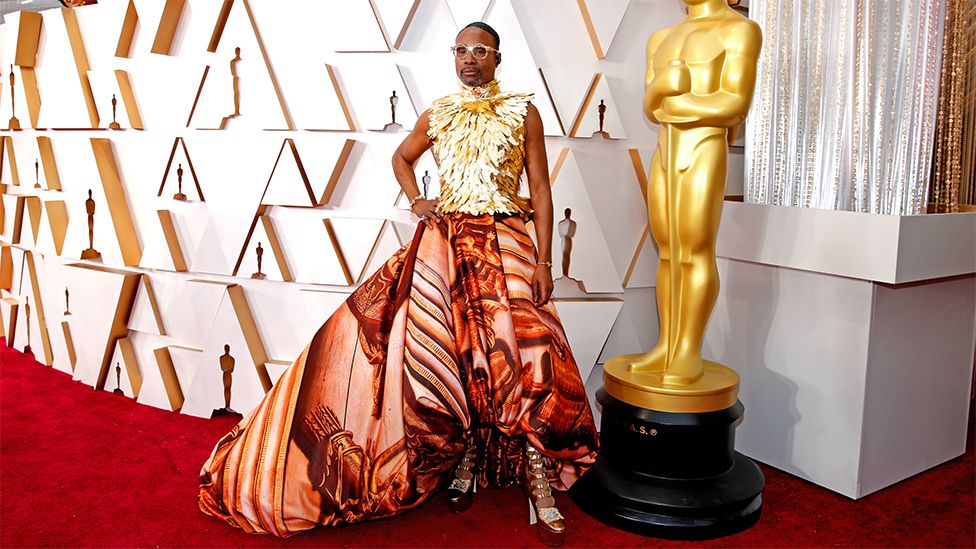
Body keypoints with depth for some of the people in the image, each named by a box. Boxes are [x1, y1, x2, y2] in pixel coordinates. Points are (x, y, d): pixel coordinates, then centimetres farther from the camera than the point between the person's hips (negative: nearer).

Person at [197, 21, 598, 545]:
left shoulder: (523, 112, 5)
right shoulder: (437, 115, 12)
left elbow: (541, 189, 1)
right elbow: (401, 156, 29)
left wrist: (543, 261, -8)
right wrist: (416, 201, 10)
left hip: (505, 244, -2)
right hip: (444, 242, 3)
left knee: (519, 355, -12)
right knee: (456, 355, -1)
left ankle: (541, 492, -5)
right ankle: (466, 465, 15)